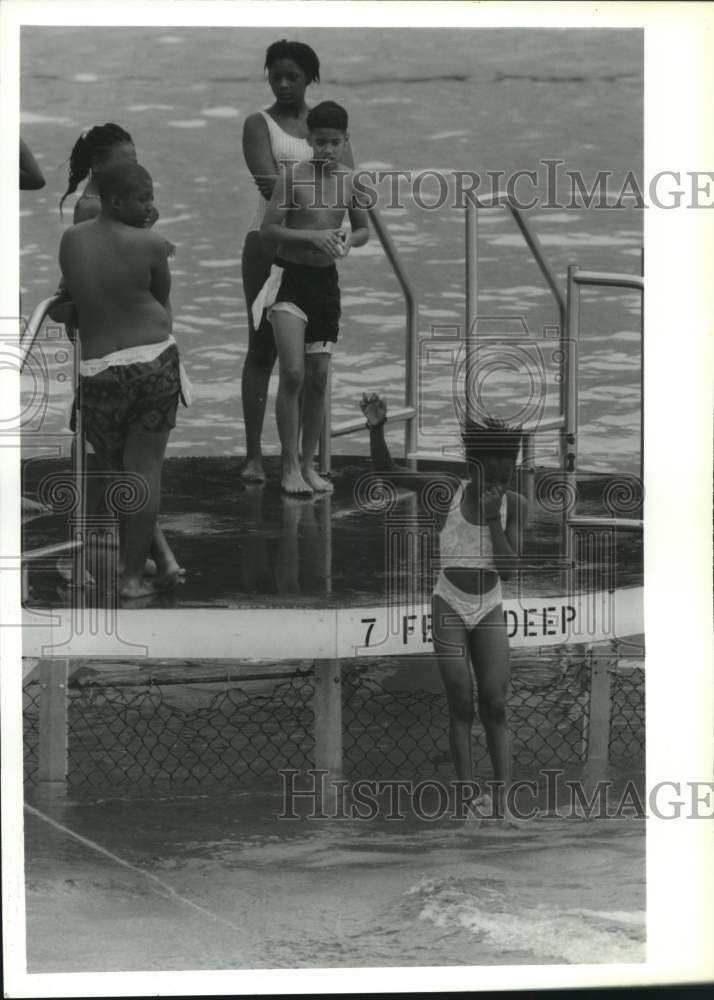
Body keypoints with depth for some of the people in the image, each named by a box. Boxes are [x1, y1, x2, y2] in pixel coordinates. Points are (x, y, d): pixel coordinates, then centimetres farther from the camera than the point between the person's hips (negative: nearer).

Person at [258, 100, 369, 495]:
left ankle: (308, 464, 18)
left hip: (326, 280, 4)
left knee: (318, 377, 8)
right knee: (293, 373, -13)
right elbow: (269, 229, -10)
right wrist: (313, 236, -22)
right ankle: (289, 465, -4)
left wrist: (350, 238, -9)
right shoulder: (293, 176, -8)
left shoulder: (350, 180, 3)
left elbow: (364, 229, 14)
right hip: (289, 276, -4)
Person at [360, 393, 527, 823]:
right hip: (450, 608, -1)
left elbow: (509, 568, -14)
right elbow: (387, 470, -9)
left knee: (496, 706, -7)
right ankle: (471, 793, -6)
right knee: (461, 706, -5)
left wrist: (492, 518, -23)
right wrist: (377, 428, -26)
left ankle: (504, 800, -10)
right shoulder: (448, 492, -9)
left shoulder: (515, 506, -8)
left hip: (490, 612, 1)